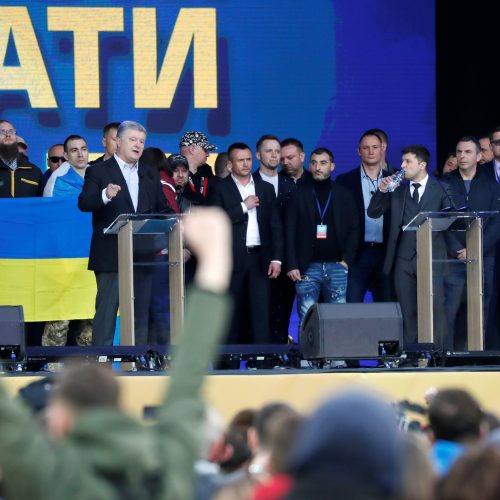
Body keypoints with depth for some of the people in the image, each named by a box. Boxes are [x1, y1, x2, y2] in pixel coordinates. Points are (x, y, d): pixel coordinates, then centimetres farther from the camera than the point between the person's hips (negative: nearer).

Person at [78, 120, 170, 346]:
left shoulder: (150, 174, 15)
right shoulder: (98, 172, -1)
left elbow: (163, 209, 17)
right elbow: (83, 203, -14)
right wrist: (105, 195, -34)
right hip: (111, 256, -5)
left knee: (141, 310, 8)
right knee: (106, 310, -6)